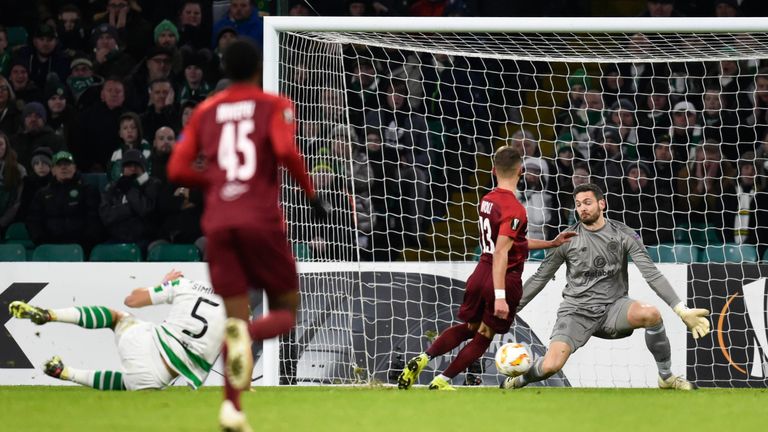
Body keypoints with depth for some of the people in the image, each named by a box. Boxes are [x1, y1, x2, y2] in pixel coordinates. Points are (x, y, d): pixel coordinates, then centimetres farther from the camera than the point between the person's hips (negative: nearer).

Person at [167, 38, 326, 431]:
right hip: (261, 220, -3)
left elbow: (178, 171, 9)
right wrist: (311, 193, -2)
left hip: (218, 224, 3)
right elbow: (285, 151, -14)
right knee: (285, 310, 9)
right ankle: (247, 335, -28)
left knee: (236, 315, 8)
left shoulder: (205, 111, 14)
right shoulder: (274, 106, 4)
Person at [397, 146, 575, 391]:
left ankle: (422, 360, 10)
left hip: (481, 274, 7)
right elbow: (501, 253, -26)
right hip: (504, 280, -7)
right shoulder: (514, 210, -19)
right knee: (484, 336, 8)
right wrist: (500, 296, -30)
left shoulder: (487, 200, 8)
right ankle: (441, 382, 6)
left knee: (468, 328, 23)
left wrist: (552, 244, 22)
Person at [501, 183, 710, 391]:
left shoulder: (623, 235, -1)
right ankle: (521, 379, 14)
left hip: (613, 308, 0)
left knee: (651, 314, -33)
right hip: (577, 311, 0)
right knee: (550, 365, -24)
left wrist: (682, 310, -14)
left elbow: (652, 274, -5)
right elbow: (539, 278, 8)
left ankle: (666, 377, -11)